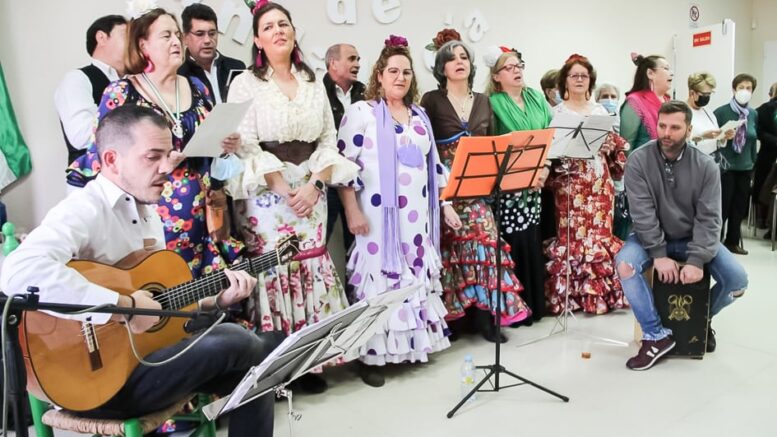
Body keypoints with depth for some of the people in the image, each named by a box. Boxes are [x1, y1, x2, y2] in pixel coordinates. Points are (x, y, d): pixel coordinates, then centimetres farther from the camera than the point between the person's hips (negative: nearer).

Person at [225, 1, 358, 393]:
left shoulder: (313, 83, 12)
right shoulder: (245, 84, 0)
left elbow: (328, 140, 8)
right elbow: (246, 146, -9)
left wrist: (313, 185, -8)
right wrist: (285, 191, -15)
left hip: (311, 190, 4)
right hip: (265, 193, -4)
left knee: (312, 271, 3)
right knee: (272, 273, -4)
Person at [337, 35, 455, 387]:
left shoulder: (419, 116, 16)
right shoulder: (361, 112, -3)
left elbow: (434, 165, 20)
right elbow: (345, 163, -9)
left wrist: (446, 205, 16)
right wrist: (352, 211, -15)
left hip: (417, 215, 6)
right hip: (380, 214, -6)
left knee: (417, 277, 11)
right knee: (380, 278, -4)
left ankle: (412, 344, 25)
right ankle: (371, 355, 6)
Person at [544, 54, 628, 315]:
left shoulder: (600, 111, 14)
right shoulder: (557, 112, 3)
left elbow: (614, 145, 15)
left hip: (600, 181, 4)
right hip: (570, 182, -4)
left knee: (601, 232, 2)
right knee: (572, 234, -6)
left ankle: (601, 292, 10)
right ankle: (570, 294, 1)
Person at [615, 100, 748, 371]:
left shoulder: (706, 166, -9)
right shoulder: (638, 160, -14)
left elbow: (708, 217, -14)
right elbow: (642, 212, -19)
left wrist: (697, 260, -25)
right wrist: (658, 255, -25)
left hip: (692, 239, 2)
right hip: (652, 238, -1)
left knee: (737, 280, -16)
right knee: (624, 264, -32)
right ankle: (656, 335, -17)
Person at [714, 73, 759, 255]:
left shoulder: (754, 114, 6)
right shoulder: (721, 112, -8)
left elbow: (753, 140, 12)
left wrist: (753, 164, 14)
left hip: (745, 168, 5)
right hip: (725, 167, -5)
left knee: (739, 207, 11)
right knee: (722, 206, -3)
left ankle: (732, 242, 24)